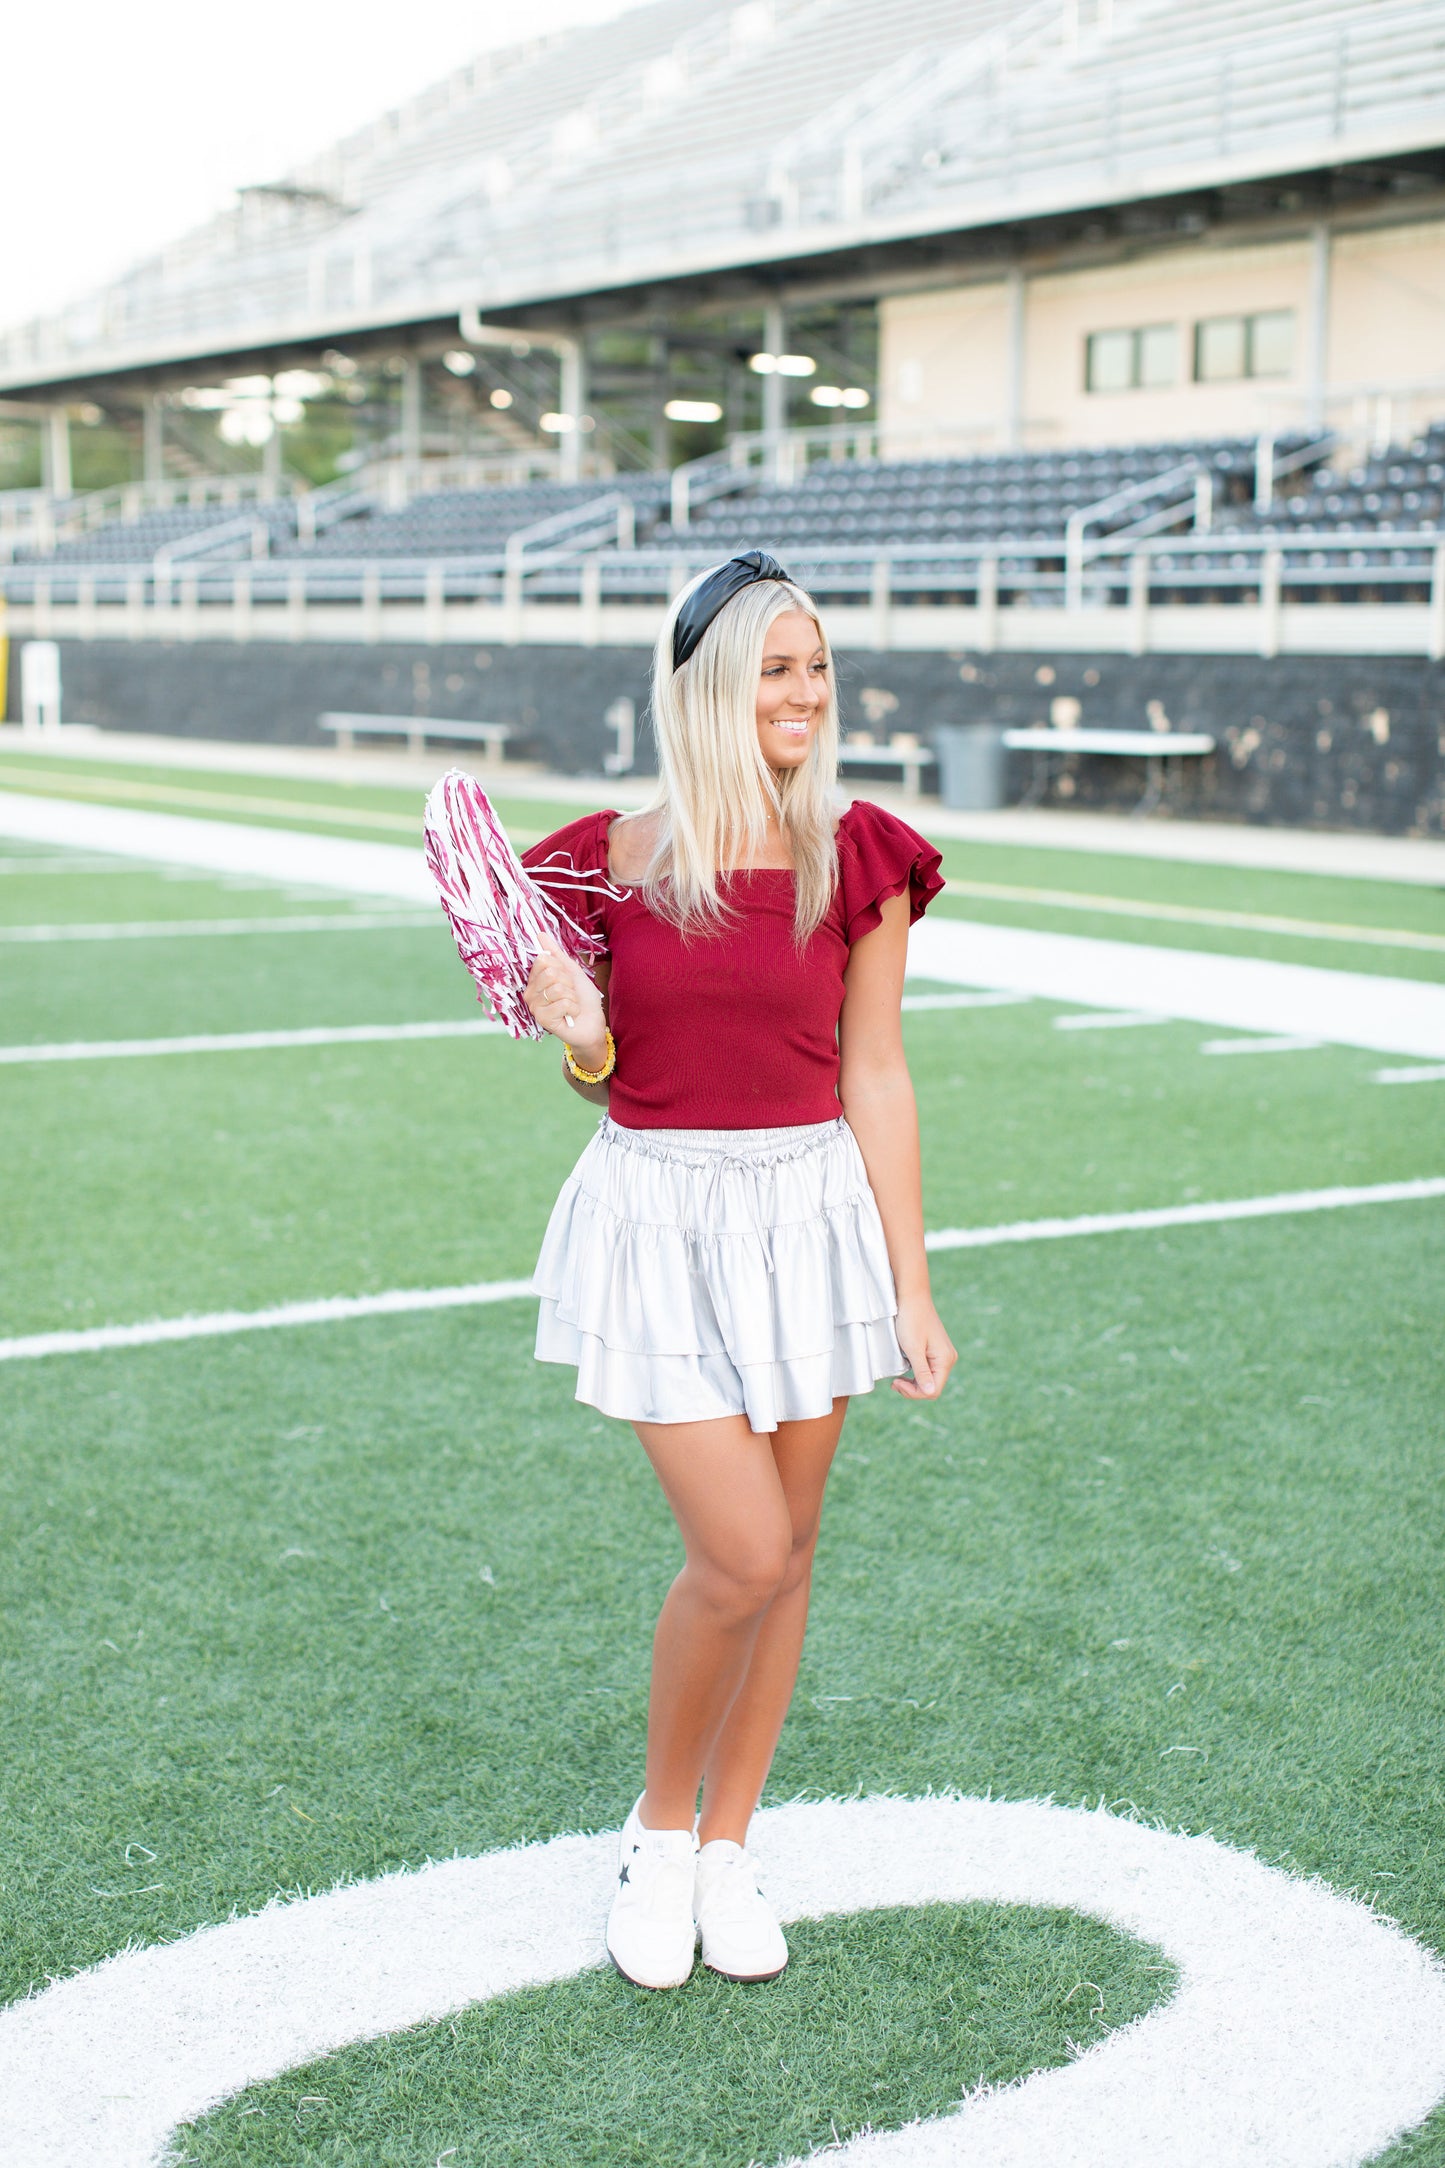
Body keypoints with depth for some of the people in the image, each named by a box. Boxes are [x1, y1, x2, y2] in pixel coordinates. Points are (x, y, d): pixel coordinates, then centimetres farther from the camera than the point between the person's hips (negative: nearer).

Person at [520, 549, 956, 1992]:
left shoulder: (860, 859, -2)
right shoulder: (614, 860, -2)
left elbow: (873, 1077, 0)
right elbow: (600, 1079, 8)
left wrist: (910, 1287, -2)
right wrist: (581, 1035, -16)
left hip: (811, 1212, 2)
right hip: (659, 1214, -2)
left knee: (784, 1551, 9)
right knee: (741, 1556, -8)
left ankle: (726, 1850, 29)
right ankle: (658, 1829, 19)